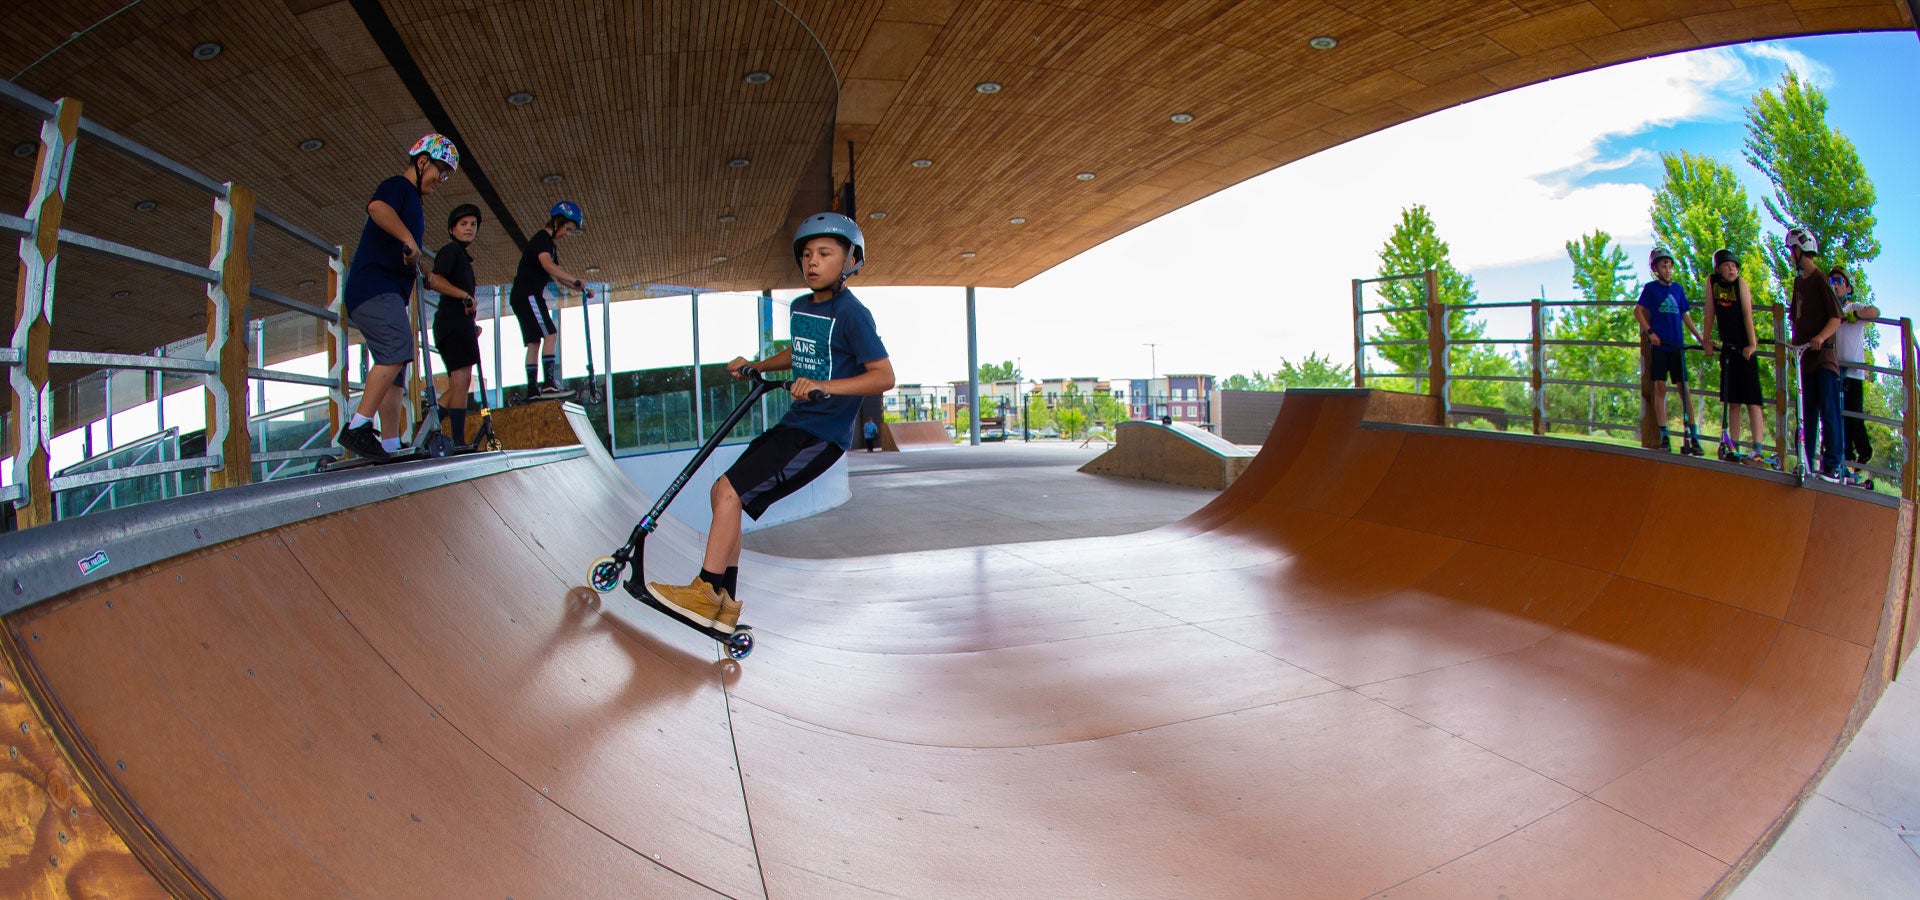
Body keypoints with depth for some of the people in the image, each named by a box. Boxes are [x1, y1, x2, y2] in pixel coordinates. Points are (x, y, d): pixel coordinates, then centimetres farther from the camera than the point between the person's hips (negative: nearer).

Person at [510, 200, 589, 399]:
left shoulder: (550, 245, 21)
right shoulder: (541, 238, -9)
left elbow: (558, 275, 20)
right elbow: (547, 265, -26)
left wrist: (578, 288, 6)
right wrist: (576, 281, -31)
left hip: (524, 297, 10)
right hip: (527, 295, -10)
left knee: (534, 342, 5)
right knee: (550, 335, -17)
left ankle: (533, 388, 3)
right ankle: (549, 383, -25)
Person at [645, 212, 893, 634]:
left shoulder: (851, 314, -13)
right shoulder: (801, 307, 13)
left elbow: (885, 375, -20)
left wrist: (826, 386, -31)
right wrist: (757, 367, 19)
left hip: (822, 434, -9)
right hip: (793, 424, 9)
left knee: (730, 491, -16)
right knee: (723, 492, 9)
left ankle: (706, 593, -3)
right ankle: (724, 603, 16)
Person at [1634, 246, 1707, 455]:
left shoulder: (1678, 289, 13)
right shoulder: (1651, 288, 4)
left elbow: (1685, 316, 18)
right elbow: (1638, 311, -3)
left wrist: (1701, 339, 14)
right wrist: (1649, 331, -16)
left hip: (1677, 345, 3)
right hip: (1659, 344, -3)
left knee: (1684, 389, 0)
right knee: (1660, 387, -5)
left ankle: (1693, 437, 0)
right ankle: (1664, 436, -1)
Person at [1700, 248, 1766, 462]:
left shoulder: (1741, 283, -8)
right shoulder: (1712, 281, 1)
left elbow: (1748, 315, -13)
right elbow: (1710, 312, 6)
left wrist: (1752, 344, -18)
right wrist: (1706, 339, 4)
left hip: (1745, 348, -4)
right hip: (1728, 348, 4)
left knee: (1752, 400, -8)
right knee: (1732, 400, 7)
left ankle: (1757, 450, -10)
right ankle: (1733, 448, 10)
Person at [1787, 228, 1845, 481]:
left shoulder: (1821, 279, -7)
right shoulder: (1798, 281, 15)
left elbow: (1836, 318, -13)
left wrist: (1821, 337, -28)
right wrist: (1795, 343, 15)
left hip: (1824, 354, -7)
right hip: (1805, 355, 7)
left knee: (1829, 410, -9)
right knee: (1808, 411, 9)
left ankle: (1833, 466, -9)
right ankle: (1807, 462, 13)